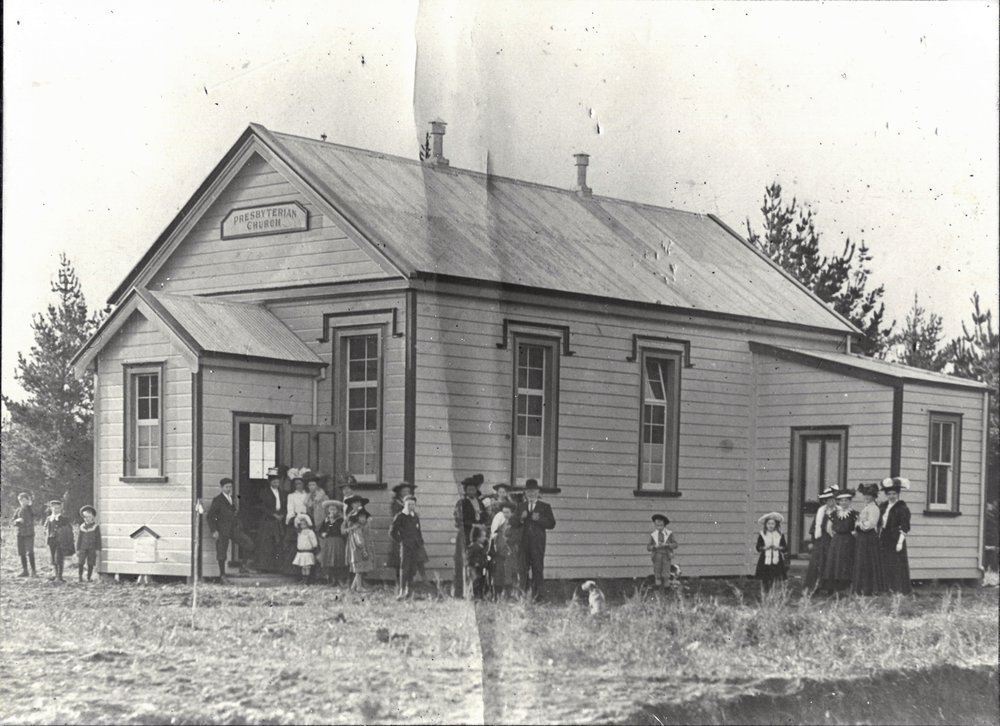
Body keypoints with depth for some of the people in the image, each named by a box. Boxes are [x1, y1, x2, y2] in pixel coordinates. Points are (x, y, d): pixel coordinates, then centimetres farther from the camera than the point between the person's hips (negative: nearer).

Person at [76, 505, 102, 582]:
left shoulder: (96, 527, 2)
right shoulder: (82, 527, 8)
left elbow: (98, 538, 2)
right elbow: (79, 538, 11)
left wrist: (98, 549, -4)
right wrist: (78, 549, 5)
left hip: (92, 548, -1)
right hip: (83, 548, 1)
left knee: (90, 564, 1)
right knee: (80, 563, -7)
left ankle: (89, 578, 9)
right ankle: (80, 577, 2)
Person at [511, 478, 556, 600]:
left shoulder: (545, 507, 7)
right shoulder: (521, 507, 15)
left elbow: (551, 524, -1)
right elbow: (515, 524, 10)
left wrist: (539, 519, -14)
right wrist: (521, 518, -9)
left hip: (538, 543, -2)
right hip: (523, 543, 2)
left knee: (538, 568, -3)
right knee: (523, 568, 2)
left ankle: (537, 594, 0)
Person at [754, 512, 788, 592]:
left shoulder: (780, 535, 7)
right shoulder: (762, 535, 3)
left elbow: (785, 548, 6)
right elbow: (758, 548, -1)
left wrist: (778, 547, -12)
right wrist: (766, 547, -17)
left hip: (776, 561, 1)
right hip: (765, 560, -1)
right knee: (765, 580, -1)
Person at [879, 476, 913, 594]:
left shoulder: (902, 508, -7)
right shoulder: (883, 506, 14)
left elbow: (904, 527, -12)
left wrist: (900, 542, -18)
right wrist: (879, 538, 12)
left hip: (896, 541, -7)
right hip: (884, 541, 7)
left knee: (898, 566, -5)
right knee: (886, 566, 8)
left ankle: (901, 590, -2)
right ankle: (890, 589, 15)